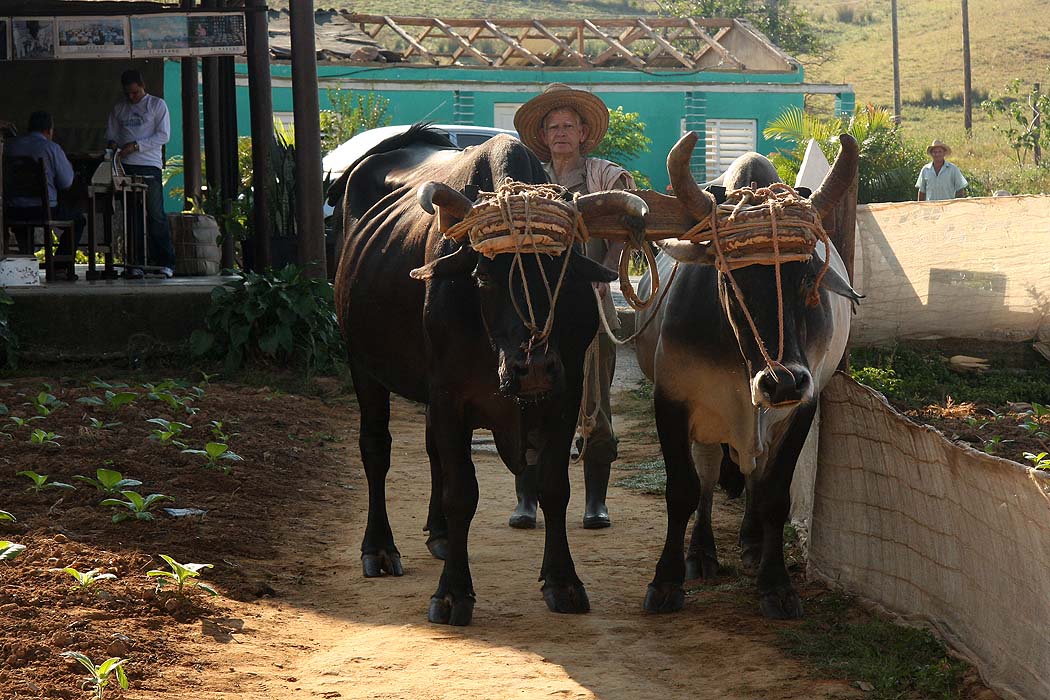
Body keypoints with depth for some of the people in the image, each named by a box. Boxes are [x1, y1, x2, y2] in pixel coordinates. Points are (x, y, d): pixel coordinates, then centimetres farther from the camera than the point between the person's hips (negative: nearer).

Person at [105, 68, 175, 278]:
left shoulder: (157, 105, 5)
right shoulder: (119, 108, 18)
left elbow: (163, 135, -3)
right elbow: (110, 131, 23)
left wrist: (136, 145, -11)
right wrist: (112, 142, -1)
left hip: (149, 166, -4)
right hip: (126, 167, 4)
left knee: (156, 215, -8)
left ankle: (165, 263, -6)